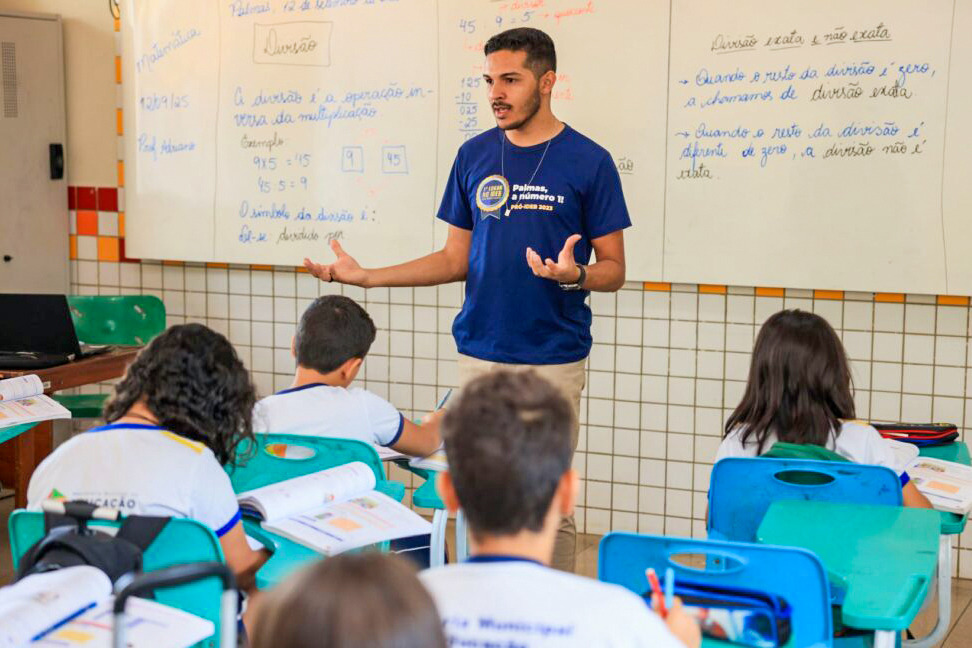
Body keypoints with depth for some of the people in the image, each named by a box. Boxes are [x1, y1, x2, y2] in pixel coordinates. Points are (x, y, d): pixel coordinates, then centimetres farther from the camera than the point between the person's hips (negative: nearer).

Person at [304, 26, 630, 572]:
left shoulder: (588, 161, -2)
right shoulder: (475, 156, 8)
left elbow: (614, 270, 1)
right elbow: (456, 259, 13)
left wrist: (573, 274, -22)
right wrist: (365, 276, 4)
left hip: (554, 361, -3)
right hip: (480, 356, 3)